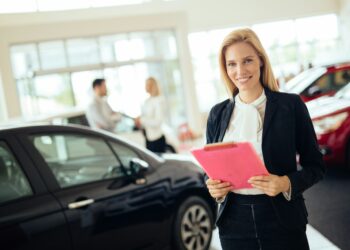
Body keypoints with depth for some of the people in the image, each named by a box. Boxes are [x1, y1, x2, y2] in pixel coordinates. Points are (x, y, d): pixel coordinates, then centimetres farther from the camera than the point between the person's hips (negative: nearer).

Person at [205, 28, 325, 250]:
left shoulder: (291, 105, -4)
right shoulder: (218, 113, 4)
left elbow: (315, 165, -1)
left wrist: (286, 183, -19)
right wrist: (213, 186, -10)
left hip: (282, 219, -2)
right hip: (234, 222, 2)